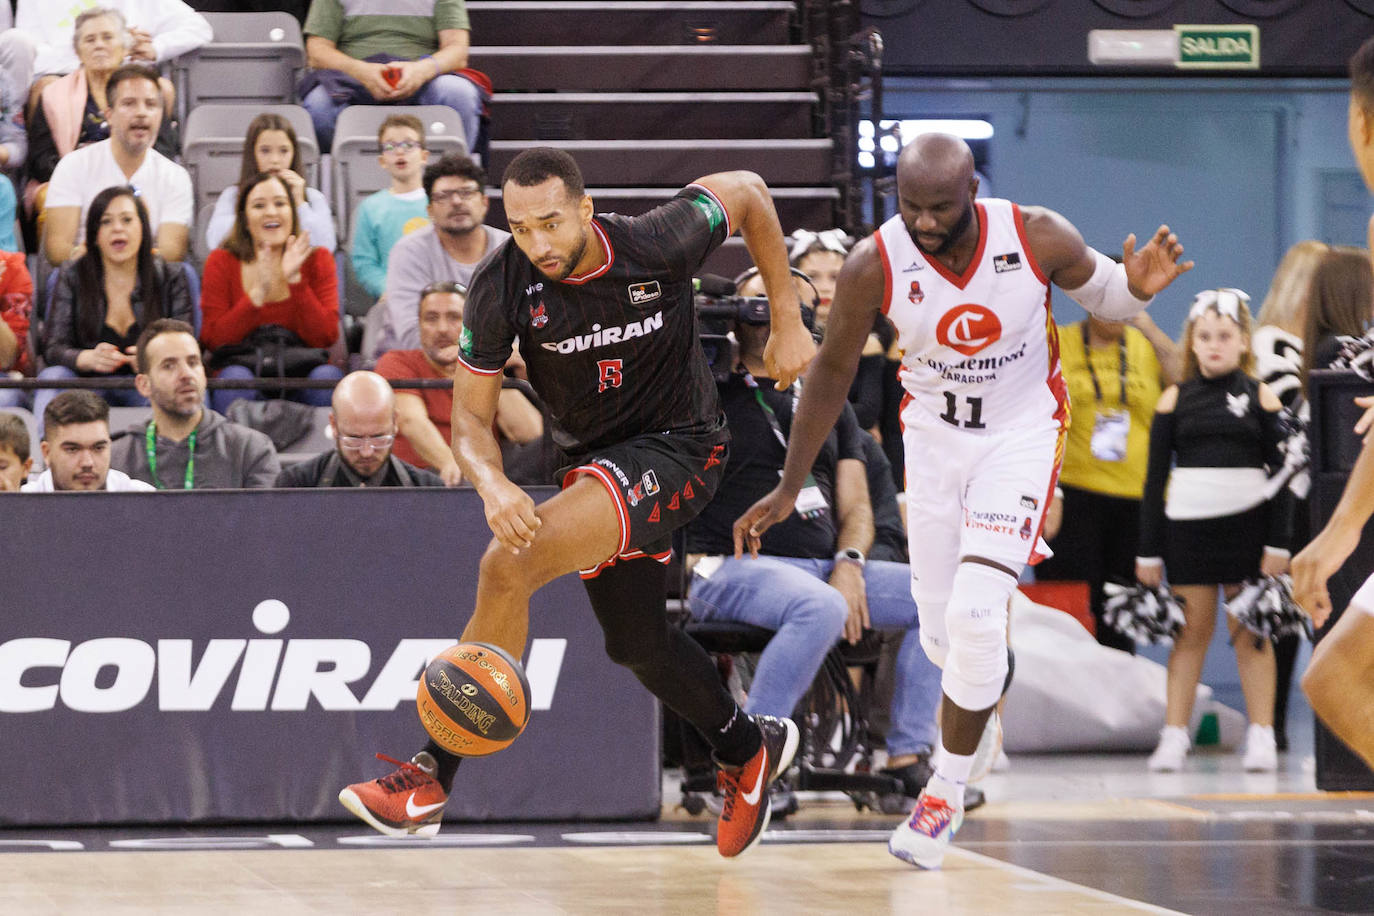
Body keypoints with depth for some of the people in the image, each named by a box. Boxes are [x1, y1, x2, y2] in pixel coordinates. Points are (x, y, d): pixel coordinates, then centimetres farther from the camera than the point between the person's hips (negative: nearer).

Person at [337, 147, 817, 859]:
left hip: (678, 449, -6)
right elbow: (470, 419, -9)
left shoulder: (656, 247, -23)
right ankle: (748, 752, 47)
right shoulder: (501, 289, -16)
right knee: (638, 645, 17)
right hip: (595, 459, 6)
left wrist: (788, 322, 0)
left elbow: (745, 190, -2)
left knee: (510, 563, -25)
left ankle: (433, 778, -20)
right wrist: (492, 484, -32)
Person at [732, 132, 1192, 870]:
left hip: (1021, 435, -2)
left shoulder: (1037, 237, -22)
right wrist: (789, 488, -1)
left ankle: (947, 792, 0)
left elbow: (1101, 294, 0)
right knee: (942, 631, 6)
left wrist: (1138, 285, -25)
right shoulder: (873, 266, -20)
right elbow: (833, 371, -4)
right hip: (933, 438, 2)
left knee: (975, 615, -18)